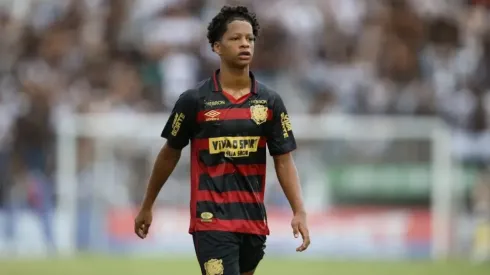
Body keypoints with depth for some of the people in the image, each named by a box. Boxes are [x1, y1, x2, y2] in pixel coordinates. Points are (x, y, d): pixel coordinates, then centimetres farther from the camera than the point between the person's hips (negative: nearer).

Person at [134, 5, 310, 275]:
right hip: (211, 220, -4)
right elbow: (169, 154, 8)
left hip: (253, 221, 4)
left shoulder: (270, 102, 4)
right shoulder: (194, 100, -4)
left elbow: (284, 161, 5)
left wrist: (299, 213, -7)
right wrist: (147, 206, 14)